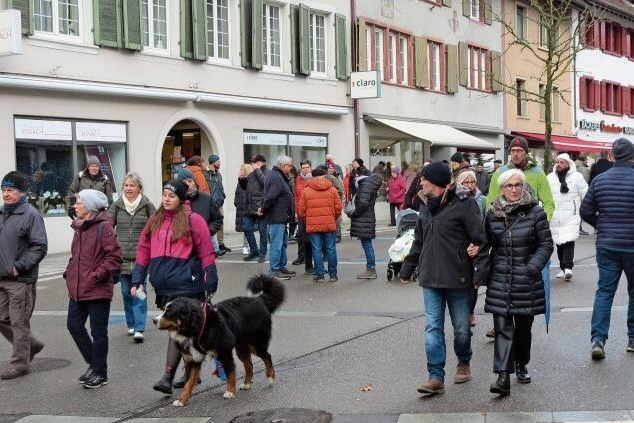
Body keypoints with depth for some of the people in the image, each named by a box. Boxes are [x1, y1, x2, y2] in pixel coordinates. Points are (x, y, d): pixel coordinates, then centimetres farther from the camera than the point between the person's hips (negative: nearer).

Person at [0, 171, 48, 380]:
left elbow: (40, 247, -14)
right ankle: (31, 345, 32)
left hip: (20, 280, -8)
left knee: (19, 322, 0)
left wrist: (18, 267, -17)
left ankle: (20, 363, 12)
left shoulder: (31, 214, -11)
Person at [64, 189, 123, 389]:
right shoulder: (79, 226, 11)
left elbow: (115, 257, -17)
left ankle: (100, 373, 16)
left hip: (98, 290, -8)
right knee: (74, 325, 10)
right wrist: (69, 273, 9)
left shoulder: (104, 226, -14)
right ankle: (94, 364, 27)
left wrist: (96, 275, -18)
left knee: (98, 331, 3)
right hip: (77, 289, 8)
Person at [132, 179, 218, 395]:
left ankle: (168, 377, -10)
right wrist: (137, 280, 7)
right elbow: (143, 251, 14)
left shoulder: (193, 220, -4)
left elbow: (206, 253, -4)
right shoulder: (154, 221, 13)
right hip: (163, 286, 6)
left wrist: (211, 284, -6)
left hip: (186, 285, -5)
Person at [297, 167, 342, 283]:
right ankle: (333, 275, 14)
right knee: (331, 249, 9)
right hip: (330, 225, 1)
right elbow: (338, 208, 2)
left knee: (317, 250, 4)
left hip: (313, 225, -1)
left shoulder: (306, 190, -1)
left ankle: (319, 275, 6)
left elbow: (301, 210, 0)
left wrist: (306, 221, 17)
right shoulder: (332, 189, 2)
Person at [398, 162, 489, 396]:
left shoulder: (463, 204, -10)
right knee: (433, 328, 0)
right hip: (430, 279, 5)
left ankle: (464, 363, 35)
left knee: (461, 327, 10)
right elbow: (418, 241, 20)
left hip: (458, 279, -5)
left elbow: (480, 240, -12)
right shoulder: (426, 206, 10)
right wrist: (406, 269, 22)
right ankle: (436, 377, 3)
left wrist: (480, 272, -19)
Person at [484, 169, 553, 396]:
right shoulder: (492, 214, 4)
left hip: (526, 282, -1)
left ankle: (521, 365, 34)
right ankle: (503, 377, -12)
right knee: (502, 327, -7)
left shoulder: (535, 212, -3)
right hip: (499, 281, 1)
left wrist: (532, 267, -13)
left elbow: (546, 244, -2)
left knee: (523, 326, 13)